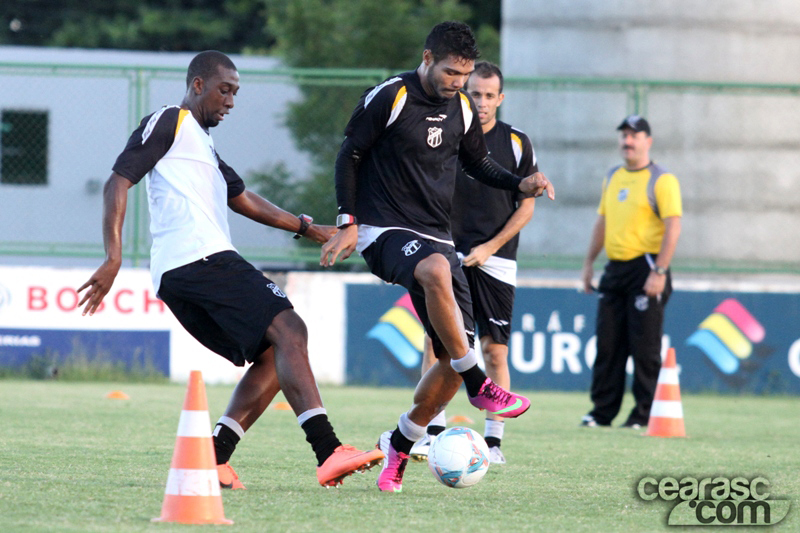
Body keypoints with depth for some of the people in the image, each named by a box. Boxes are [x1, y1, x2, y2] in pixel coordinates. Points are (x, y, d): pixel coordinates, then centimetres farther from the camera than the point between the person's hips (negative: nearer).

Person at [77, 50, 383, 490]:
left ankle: (212, 457, -2)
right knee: (288, 330, -18)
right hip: (203, 257, -10)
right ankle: (328, 452, -32)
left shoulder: (202, 143, 31)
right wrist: (114, 258, -16)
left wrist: (310, 229, 40)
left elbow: (245, 202, 39)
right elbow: (118, 183, -7)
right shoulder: (170, 122, 3)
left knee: (272, 355, 11)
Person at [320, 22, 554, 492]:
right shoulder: (390, 98, -9)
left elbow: (478, 163, 22)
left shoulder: (462, 109, 8)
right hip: (384, 232, -6)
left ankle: (400, 444, 12)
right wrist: (348, 222, -8)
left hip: (436, 237, 6)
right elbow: (350, 155, -3)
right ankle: (479, 385, -31)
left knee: (456, 357, -5)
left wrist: (521, 185, 3)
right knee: (436, 270, -41)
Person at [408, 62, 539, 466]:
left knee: (495, 352, -1)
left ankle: (493, 440, 6)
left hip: (495, 262, -1)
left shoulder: (516, 143, 1)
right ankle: (433, 430, -9)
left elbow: (526, 207, 3)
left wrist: (490, 247, -6)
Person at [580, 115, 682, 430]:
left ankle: (644, 415, -1)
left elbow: (673, 227, -14)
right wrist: (589, 263, 18)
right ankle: (602, 412, 11)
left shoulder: (661, 180, -7)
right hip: (614, 270, 7)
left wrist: (659, 272, -21)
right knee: (607, 344, 6)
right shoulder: (613, 178, 16)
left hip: (645, 268, -7)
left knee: (645, 345, -6)